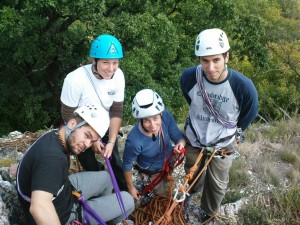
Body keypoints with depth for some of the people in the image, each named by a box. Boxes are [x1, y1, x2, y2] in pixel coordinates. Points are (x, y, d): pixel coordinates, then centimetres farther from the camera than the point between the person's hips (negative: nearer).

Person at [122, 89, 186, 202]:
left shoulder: (166, 116, -35)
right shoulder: (134, 140, -42)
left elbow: (178, 137, -19)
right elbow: (127, 165, -24)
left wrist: (181, 143, -43)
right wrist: (130, 187, -9)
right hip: (152, 170, -4)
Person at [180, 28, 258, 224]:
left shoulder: (243, 86, -32)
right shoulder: (189, 77, -26)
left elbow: (250, 113, -7)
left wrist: (234, 133, 7)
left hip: (223, 145, -1)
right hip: (194, 140, 1)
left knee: (217, 186, 19)